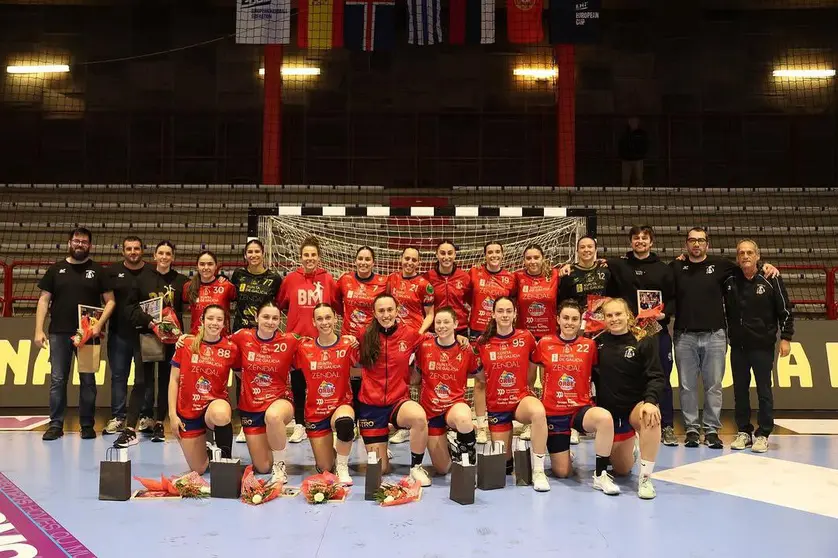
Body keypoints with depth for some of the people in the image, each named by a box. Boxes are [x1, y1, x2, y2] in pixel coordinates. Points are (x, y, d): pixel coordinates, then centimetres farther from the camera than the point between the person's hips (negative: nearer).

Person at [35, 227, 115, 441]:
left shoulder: (98, 271, 6)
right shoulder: (56, 269, 9)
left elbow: (110, 301, 2)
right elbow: (44, 300, 7)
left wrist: (99, 324, -12)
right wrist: (39, 330, -2)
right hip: (59, 333, 1)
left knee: (88, 380, 4)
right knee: (57, 379, 3)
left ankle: (87, 425, 13)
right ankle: (56, 424, 11)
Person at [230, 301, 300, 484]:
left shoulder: (289, 341, -10)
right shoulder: (243, 337, -6)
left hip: (280, 400, -2)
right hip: (250, 406, 3)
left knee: (273, 416, -43)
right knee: (262, 467, 6)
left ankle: (280, 464, -16)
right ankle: (269, 444, 45)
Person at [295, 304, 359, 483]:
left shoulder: (347, 345, -7)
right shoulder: (304, 348, -2)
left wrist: (356, 346, -20)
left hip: (341, 406, -2)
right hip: (315, 412, 2)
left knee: (345, 422, -40)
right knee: (324, 468, 4)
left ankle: (342, 466, -13)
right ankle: (330, 451, 42)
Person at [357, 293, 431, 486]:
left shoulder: (410, 334, -4)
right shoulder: (366, 336, -4)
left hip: (398, 401, 0)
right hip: (370, 405, 1)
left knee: (419, 417, -37)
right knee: (380, 469, 5)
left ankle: (416, 467, -12)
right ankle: (381, 450, 43)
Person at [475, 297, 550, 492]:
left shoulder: (526, 337, -5)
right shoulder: (482, 342, -5)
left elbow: (532, 370, 10)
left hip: (521, 399, -1)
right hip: (496, 404, 1)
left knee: (538, 411, -37)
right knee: (503, 460, 6)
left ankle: (538, 471, -23)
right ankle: (508, 457, 46)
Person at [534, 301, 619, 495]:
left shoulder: (589, 345, -2)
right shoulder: (545, 343, -1)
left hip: (581, 409, 0)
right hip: (553, 411, 0)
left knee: (605, 417, -36)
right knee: (563, 472, 1)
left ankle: (600, 475, -19)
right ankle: (562, 453, 39)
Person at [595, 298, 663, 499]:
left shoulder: (644, 342, -8)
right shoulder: (599, 342, -1)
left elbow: (656, 377, -15)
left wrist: (650, 401, -30)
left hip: (636, 406, -3)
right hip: (608, 411, 3)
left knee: (650, 417, -40)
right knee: (622, 470, 10)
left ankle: (645, 478, -27)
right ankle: (629, 451, 48)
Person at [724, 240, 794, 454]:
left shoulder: (771, 280, -5)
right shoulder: (729, 281, 3)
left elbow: (785, 310, -2)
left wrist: (785, 337, -6)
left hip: (763, 345, -3)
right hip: (738, 345, 3)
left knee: (764, 391, 2)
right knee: (740, 390, 8)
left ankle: (763, 434, 11)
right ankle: (744, 432, 19)